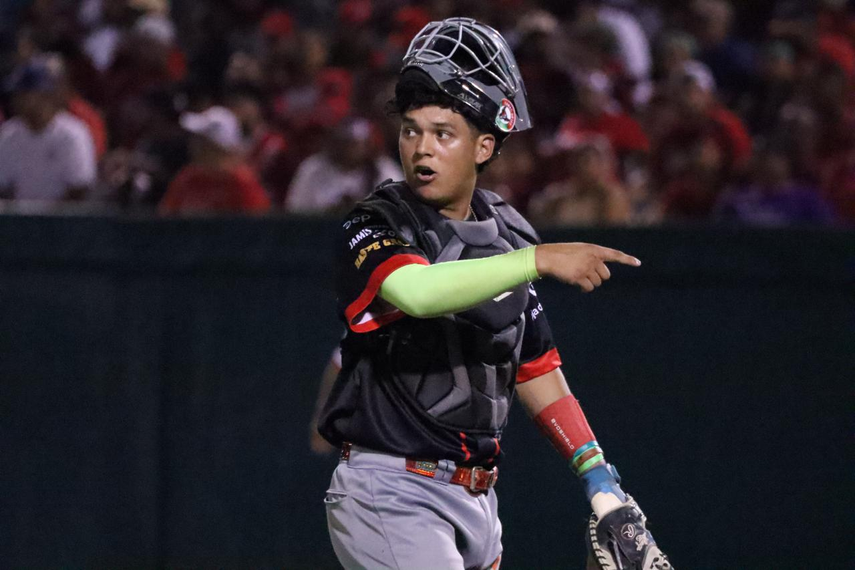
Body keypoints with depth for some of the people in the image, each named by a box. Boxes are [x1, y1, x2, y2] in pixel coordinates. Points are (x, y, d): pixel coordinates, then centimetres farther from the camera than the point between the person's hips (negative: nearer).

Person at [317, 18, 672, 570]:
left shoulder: (510, 235, 9)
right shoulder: (374, 227, -10)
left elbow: (535, 368, 17)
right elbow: (415, 292, -33)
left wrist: (601, 484, 13)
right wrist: (539, 260, -36)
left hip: (477, 498, 7)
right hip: (388, 493, -7)